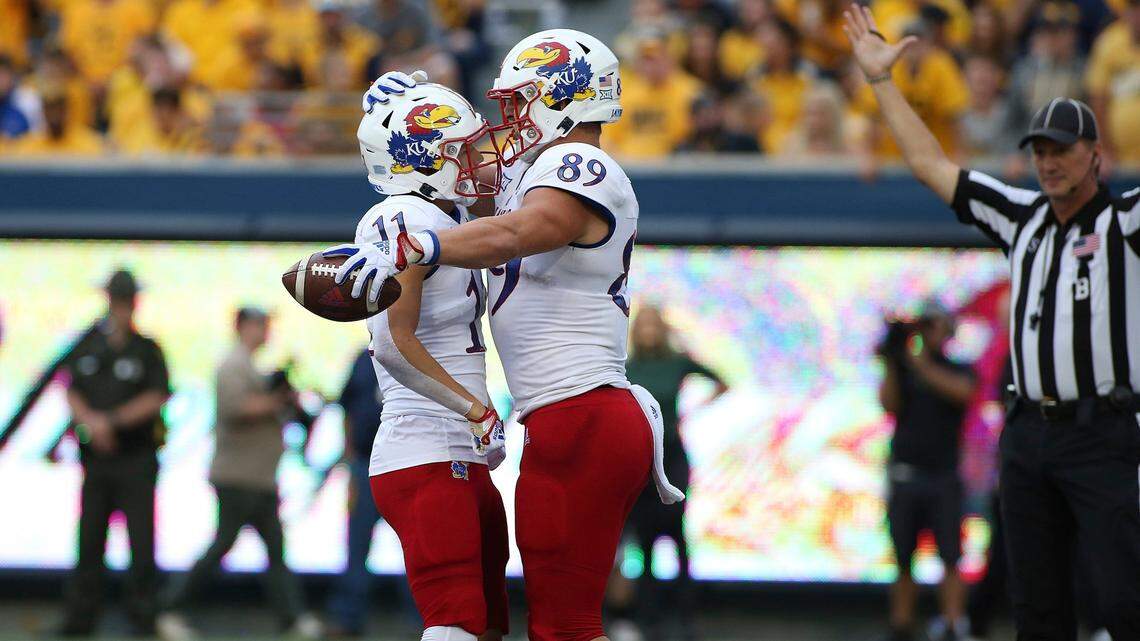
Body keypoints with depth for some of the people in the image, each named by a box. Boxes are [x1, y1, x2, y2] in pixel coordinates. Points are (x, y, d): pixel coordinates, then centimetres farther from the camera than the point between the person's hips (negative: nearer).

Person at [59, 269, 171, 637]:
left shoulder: (147, 349, 3)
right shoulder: (88, 348, 12)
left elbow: (156, 398, -7)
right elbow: (73, 396, 7)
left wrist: (112, 420, -15)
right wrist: (91, 420, -13)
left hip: (136, 458, -3)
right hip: (96, 456, 3)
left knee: (141, 538, -5)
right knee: (89, 539, 2)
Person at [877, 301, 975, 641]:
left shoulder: (959, 370, 8)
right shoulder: (903, 369, 12)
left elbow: (962, 391, -14)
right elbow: (889, 404, -2)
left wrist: (920, 363, -19)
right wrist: (891, 361, -12)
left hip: (944, 476, -2)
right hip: (905, 475, 2)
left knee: (950, 557, -11)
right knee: (902, 559, 3)